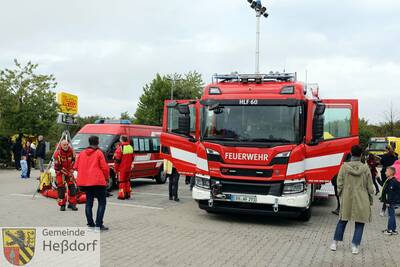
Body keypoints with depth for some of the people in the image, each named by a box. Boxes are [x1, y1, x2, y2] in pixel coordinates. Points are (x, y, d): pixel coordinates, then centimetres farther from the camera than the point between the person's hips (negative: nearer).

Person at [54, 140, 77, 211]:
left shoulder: (71, 151, -8)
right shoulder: (58, 153, -21)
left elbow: (74, 160, 7)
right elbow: (57, 166, -19)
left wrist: (72, 170, -3)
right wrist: (66, 172, -18)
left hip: (69, 171, 4)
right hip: (60, 172, -4)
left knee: (72, 186, -2)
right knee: (61, 187, -6)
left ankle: (72, 203, 7)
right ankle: (62, 205, 5)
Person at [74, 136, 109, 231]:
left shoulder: (82, 153, 9)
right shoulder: (99, 153, -6)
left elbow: (76, 167, 11)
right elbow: (104, 167, -10)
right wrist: (106, 177, 7)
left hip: (85, 182, 6)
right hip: (98, 181, -6)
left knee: (89, 202, 14)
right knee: (102, 202, 2)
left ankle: (90, 224, 15)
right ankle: (99, 225, -5)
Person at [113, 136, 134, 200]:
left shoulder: (120, 148, -17)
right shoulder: (131, 147, 5)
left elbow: (117, 160, -15)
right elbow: (132, 158, 13)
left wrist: (115, 168, -6)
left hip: (121, 168, -6)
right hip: (128, 168, 6)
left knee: (122, 181, 0)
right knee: (127, 181, 15)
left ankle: (122, 195, 2)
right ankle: (127, 194, 20)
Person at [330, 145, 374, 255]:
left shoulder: (344, 166, -6)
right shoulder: (365, 168, -6)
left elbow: (339, 184, -2)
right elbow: (370, 187, 1)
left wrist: (340, 196, 12)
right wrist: (370, 200, 13)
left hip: (347, 199, 1)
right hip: (362, 200, -1)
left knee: (343, 220, 15)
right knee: (360, 223, 9)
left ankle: (335, 242, 18)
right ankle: (355, 246, 9)